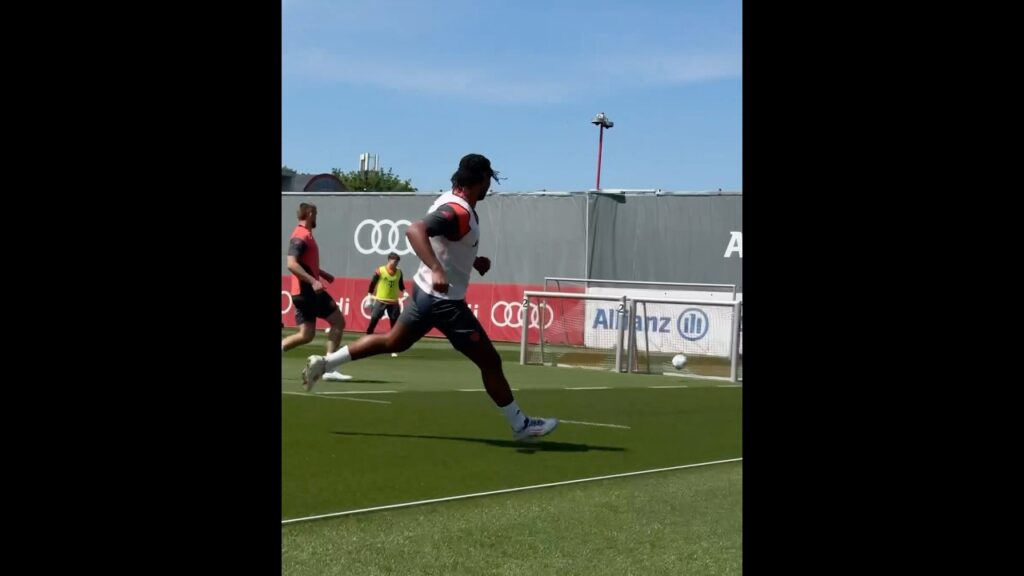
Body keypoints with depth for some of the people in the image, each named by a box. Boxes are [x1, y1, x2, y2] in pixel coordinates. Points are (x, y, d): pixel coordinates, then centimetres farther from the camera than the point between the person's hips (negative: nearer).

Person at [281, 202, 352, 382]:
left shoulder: (305, 235, 19)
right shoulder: (301, 236, -13)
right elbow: (292, 264, -25)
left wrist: (323, 274, 25)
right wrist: (313, 281, -30)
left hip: (304, 292, 10)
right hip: (307, 291, -10)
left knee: (306, 335, 8)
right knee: (338, 322, -5)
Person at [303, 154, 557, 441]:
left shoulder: (452, 202, 6)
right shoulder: (458, 211, -25)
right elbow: (415, 231, -40)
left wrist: (473, 261, 13)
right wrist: (437, 270, -50)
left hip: (426, 292, 10)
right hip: (444, 300, -10)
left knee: (393, 342, 24)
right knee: (490, 361, -1)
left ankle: (323, 363, 23)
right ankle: (521, 425, 9)